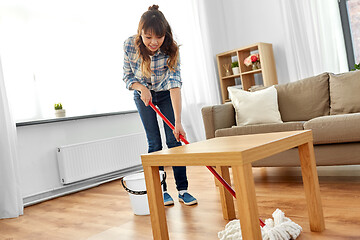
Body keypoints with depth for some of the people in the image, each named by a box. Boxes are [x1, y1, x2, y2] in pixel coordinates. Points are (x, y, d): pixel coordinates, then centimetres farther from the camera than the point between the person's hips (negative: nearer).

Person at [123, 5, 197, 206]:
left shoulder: (171, 49, -28)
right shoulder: (130, 45, -24)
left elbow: (175, 84, -36)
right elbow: (127, 76, -9)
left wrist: (178, 121, -43)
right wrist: (141, 88, -30)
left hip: (166, 95, 0)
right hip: (143, 96, 1)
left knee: (174, 140, -6)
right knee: (154, 143, -3)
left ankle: (183, 189, 2)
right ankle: (161, 190, 7)